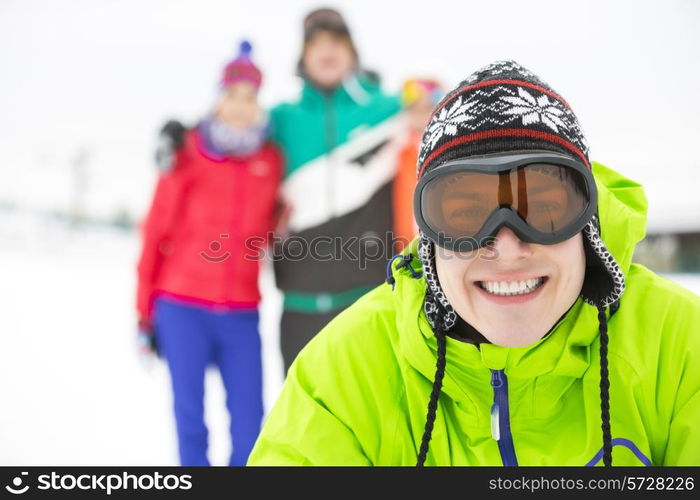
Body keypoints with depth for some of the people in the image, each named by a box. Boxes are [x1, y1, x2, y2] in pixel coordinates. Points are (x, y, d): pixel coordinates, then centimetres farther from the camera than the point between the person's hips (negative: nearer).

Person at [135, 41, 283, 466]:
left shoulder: (271, 161, 6)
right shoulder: (188, 153, -2)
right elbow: (157, 231, 2)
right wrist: (145, 312, 3)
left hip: (241, 314, 2)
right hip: (182, 308, -2)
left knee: (250, 422, 2)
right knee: (190, 415, 4)